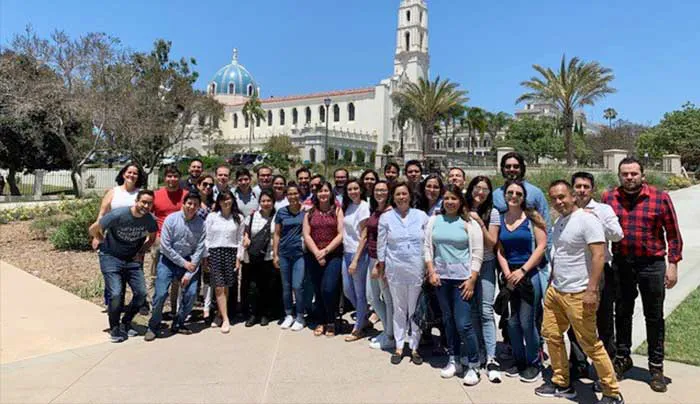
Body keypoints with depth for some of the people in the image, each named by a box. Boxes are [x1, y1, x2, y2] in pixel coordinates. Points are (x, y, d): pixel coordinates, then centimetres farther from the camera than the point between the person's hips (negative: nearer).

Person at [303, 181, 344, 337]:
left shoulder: (337, 210, 3)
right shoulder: (310, 213, 10)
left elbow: (341, 234, -5)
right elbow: (306, 235, 3)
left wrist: (326, 250, -11)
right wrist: (317, 253, -9)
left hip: (333, 255, -3)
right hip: (314, 257, 3)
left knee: (328, 289, -13)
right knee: (318, 290, 7)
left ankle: (331, 322, 8)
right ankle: (320, 322, 22)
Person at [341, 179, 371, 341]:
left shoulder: (363, 207, -12)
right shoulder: (348, 206, 10)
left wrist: (355, 260, -16)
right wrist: (348, 257, 7)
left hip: (359, 254, -8)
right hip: (347, 252, 8)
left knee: (359, 292, 4)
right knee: (347, 290, 16)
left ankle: (358, 329, 17)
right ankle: (363, 317, 35)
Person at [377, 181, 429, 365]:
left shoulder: (421, 216, 2)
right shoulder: (386, 218, 2)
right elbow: (381, 245, 5)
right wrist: (382, 270, 4)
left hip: (417, 269, 0)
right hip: (395, 270, 0)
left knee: (415, 309, 7)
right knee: (399, 309, 10)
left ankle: (414, 347, 20)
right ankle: (399, 347, 21)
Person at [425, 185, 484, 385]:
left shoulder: (469, 223, -3)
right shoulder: (434, 221, 6)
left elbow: (477, 253, -5)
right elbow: (427, 247, 8)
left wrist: (472, 280, -10)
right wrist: (431, 272, -1)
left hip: (462, 279, -4)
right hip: (441, 278, 4)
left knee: (463, 324, -6)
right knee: (448, 321, 13)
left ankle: (473, 365, 10)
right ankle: (454, 360, 27)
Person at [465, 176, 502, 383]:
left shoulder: (492, 213, -1)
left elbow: (492, 243, -7)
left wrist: (479, 223, -16)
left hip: (485, 265, -2)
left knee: (485, 311, -8)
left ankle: (491, 359, -6)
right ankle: (478, 351, 19)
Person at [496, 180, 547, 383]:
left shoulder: (532, 217, -3)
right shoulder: (500, 219, 7)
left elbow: (541, 246, -8)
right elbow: (499, 250, 6)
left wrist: (522, 270, -12)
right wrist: (507, 274, -5)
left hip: (530, 275, -4)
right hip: (510, 276, 4)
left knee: (527, 322, -3)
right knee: (512, 322, 8)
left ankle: (533, 363, 16)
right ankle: (519, 360, 27)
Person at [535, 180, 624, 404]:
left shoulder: (587, 220, -14)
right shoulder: (558, 222, 12)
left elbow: (599, 256, -20)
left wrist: (592, 290, -23)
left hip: (578, 295, -9)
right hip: (555, 291, 9)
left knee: (590, 344, -2)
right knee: (551, 335, 14)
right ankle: (561, 383, 30)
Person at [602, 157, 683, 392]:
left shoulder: (660, 198, -6)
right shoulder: (609, 198, -1)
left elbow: (672, 233, -2)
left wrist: (673, 264, -6)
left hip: (652, 265, -2)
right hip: (621, 264, 2)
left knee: (654, 317, 10)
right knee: (622, 314, 15)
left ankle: (656, 367, 23)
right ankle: (622, 358, 32)